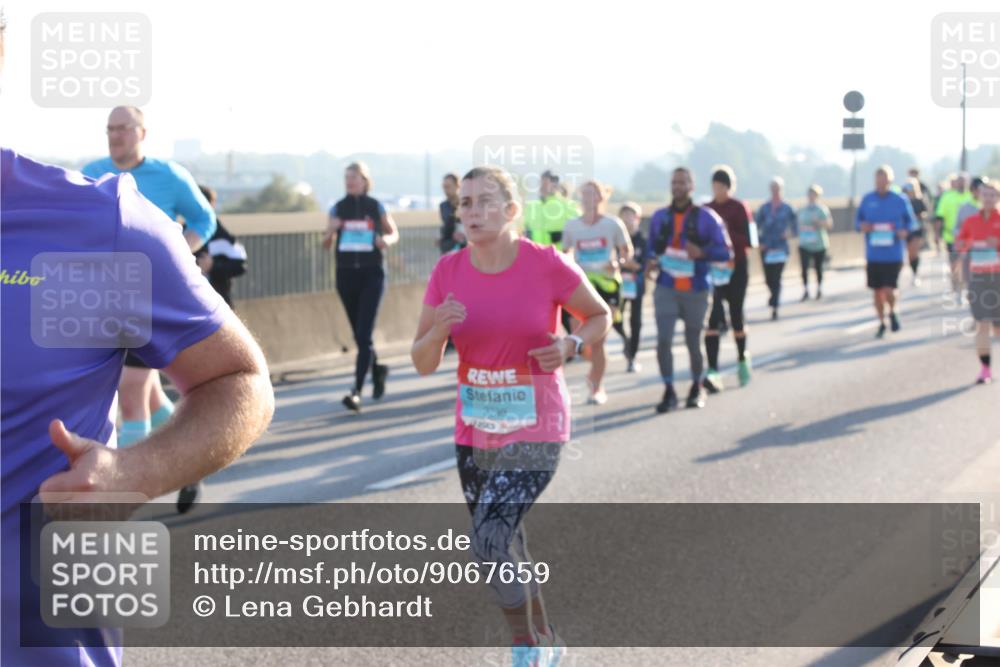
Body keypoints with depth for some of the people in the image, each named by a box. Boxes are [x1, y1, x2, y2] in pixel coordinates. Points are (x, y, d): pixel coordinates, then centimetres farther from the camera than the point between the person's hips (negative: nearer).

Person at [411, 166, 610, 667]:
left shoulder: (547, 265, -13)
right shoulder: (448, 272, -3)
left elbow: (600, 316, 4)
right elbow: (423, 363, 0)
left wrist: (571, 345, -16)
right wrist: (439, 329, -22)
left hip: (535, 431, -5)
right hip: (474, 432, 5)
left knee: (489, 541, -18)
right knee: (506, 549, 15)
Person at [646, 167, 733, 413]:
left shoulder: (706, 217, -5)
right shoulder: (660, 217, 5)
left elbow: (726, 251, -6)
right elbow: (651, 246, 16)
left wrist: (702, 253, -24)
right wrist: (651, 261, -7)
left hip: (695, 290, -2)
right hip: (666, 288, 2)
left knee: (693, 342, 9)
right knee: (663, 340, -11)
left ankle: (697, 388, 31)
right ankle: (669, 392, 0)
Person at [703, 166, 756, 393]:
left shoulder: (739, 209, -5)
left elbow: (749, 241, -11)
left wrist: (728, 232, -22)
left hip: (736, 268, -2)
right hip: (713, 269, 2)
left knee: (736, 315, 10)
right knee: (713, 319, -11)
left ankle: (743, 359, 37)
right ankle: (713, 372, -17)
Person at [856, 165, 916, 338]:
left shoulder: (900, 200, -2)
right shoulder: (867, 200, 4)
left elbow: (910, 221, 6)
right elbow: (858, 220, 11)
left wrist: (905, 231, -15)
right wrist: (861, 226, -11)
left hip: (893, 255, -3)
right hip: (873, 255, 3)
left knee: (888, 291, -11)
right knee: (877, 291, 9)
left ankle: (892, 313, 21)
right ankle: (882, 323, 28)